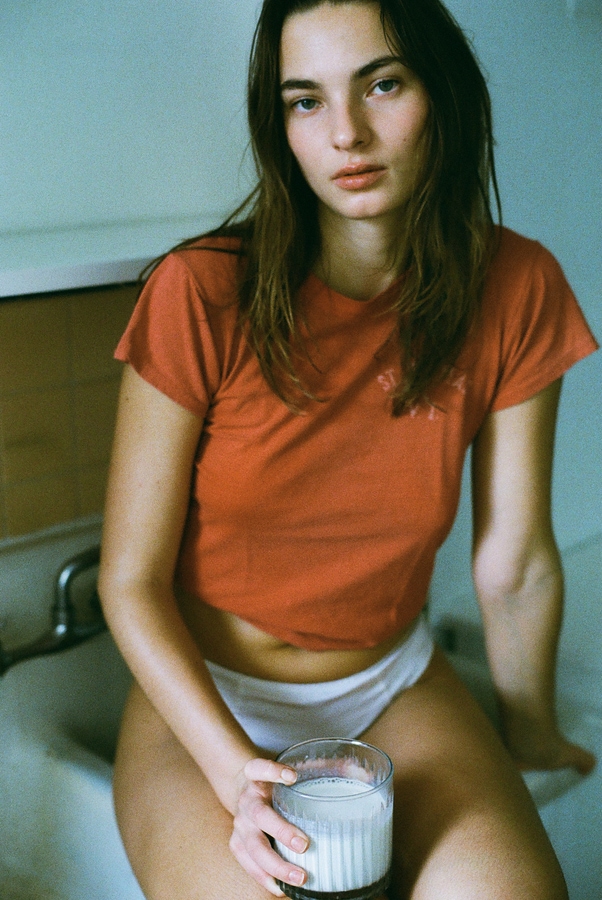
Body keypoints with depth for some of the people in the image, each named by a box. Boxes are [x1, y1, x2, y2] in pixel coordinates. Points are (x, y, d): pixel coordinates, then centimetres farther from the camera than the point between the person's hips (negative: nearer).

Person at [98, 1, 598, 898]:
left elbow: (515, 567, 0)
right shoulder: (201, 295, -18)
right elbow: (131, 582, -11)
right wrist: (235, 776, -23)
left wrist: (530, 734, 12)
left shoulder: (514, 291, -10)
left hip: (394, 685, 2)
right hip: (204, 698, -1)